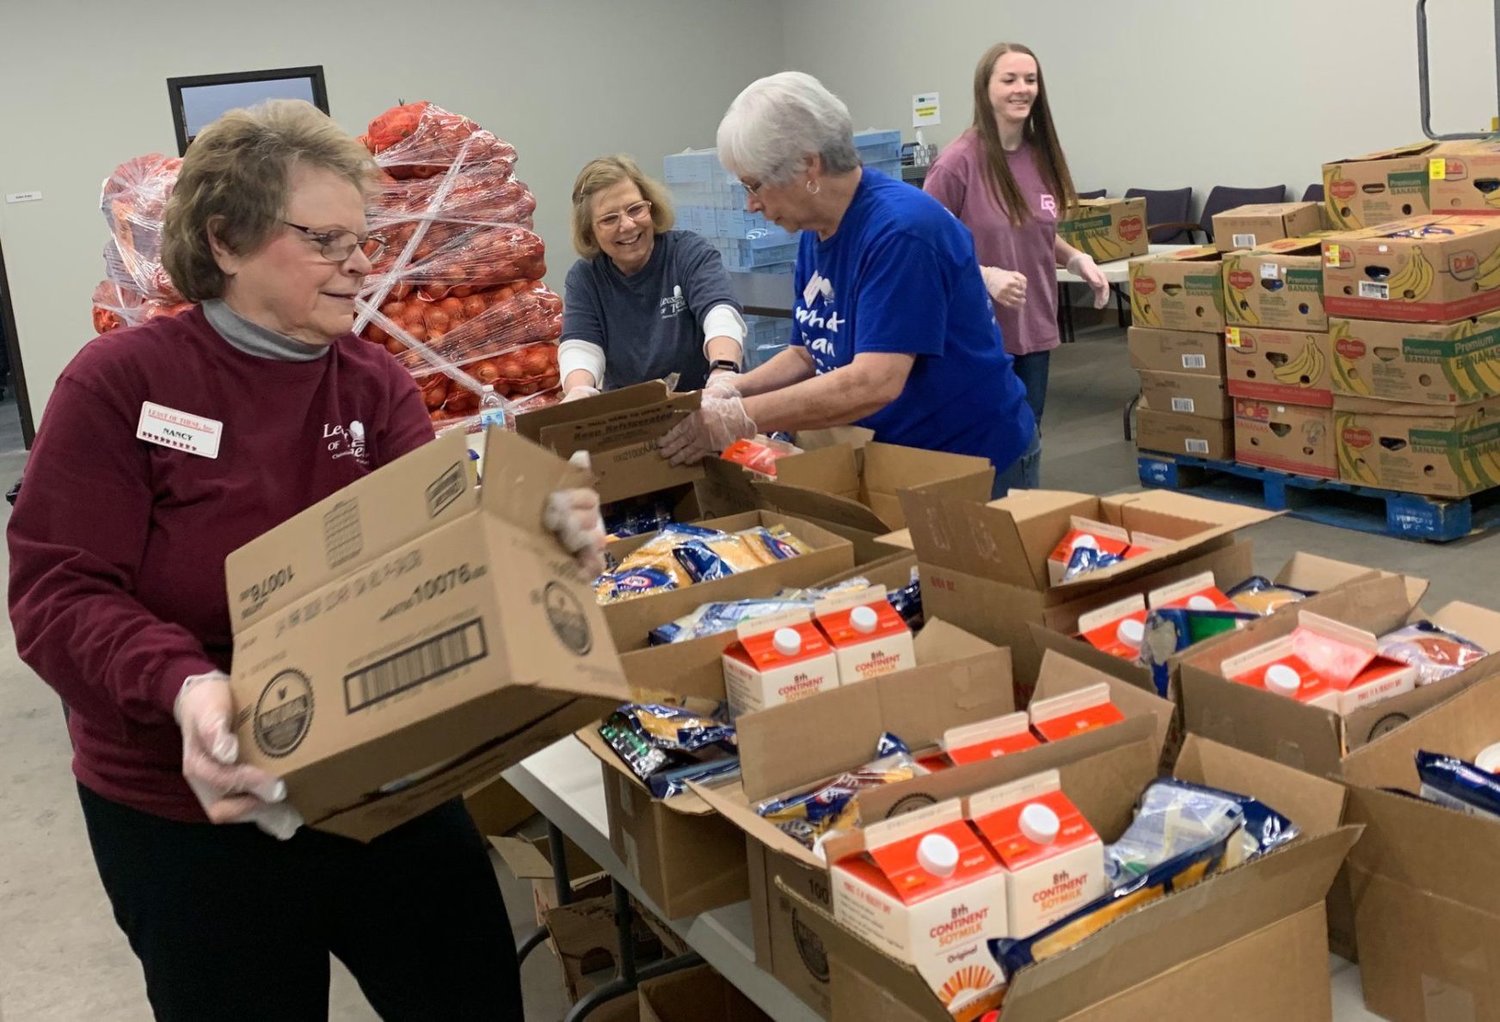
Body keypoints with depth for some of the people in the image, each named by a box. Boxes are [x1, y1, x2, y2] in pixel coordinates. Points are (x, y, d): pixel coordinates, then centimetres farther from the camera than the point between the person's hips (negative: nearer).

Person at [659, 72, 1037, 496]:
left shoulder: (901, 228, -24)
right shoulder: (816, 233, 3)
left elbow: (874, 382, -31)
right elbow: (807, 354, 10)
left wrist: (738, 419, -30)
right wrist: (727, 393, -8)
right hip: (894, 461, 8)